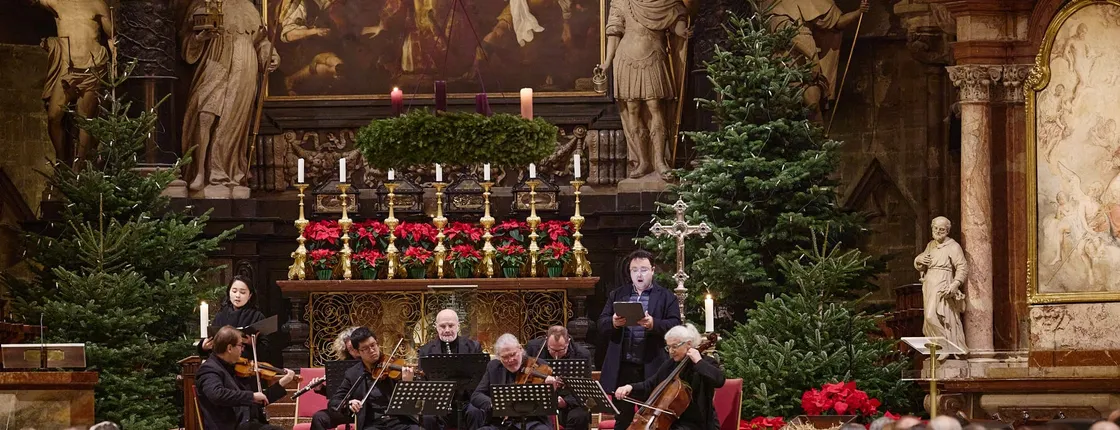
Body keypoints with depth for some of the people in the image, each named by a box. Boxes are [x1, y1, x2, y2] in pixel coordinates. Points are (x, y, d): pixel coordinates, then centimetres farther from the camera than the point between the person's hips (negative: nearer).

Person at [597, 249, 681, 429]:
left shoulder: (666, 297, 4)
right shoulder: (616, 295, 13)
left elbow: (675, 326, -5)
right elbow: (601, 326, 8)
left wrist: (653, 324, -24)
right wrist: (613, 323, -15)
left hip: (652, 368, -3)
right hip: (622, 368, 3)